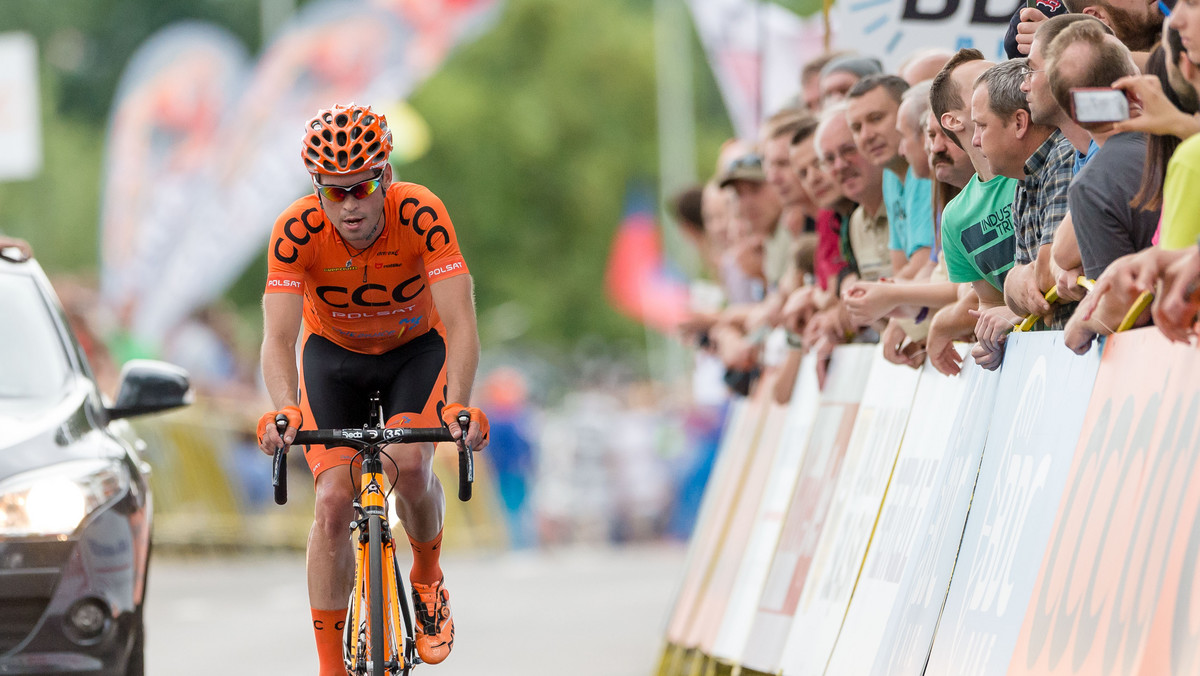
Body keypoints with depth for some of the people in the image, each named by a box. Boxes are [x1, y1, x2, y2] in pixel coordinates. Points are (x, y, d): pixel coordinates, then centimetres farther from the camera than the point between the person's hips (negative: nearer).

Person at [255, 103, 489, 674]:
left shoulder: (420, 215, -31)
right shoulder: (297, 230, -29)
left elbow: (460, 326, -36)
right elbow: (278, 337, -34)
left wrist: (459, 406, -52)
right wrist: (284, 411, -53)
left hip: (416, 349, -1)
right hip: (333, 354, 1)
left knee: (411, 468, -26)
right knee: (334, 500, -13)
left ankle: (427, 579, 6)